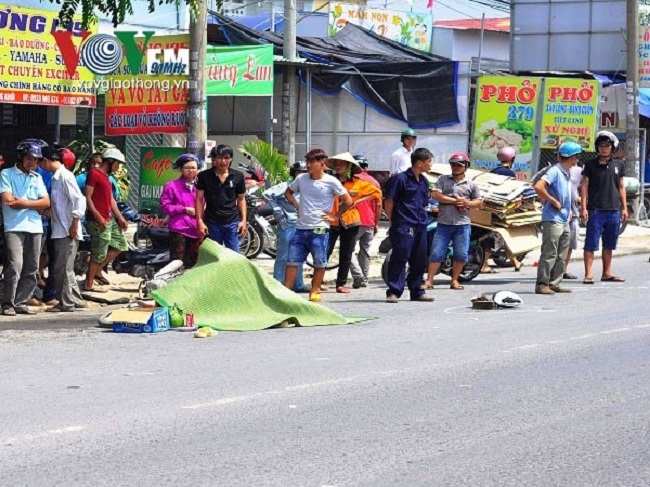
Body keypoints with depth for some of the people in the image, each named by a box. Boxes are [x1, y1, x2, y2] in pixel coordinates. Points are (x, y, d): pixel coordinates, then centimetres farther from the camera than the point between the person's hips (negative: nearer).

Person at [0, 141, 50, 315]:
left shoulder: (37, 178, 19)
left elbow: (46, 202, 8)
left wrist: (24, 202, -6)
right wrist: (35, 204, 0)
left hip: (35, 227, 6)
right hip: (14, 227, -6)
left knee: (31, 269, 3)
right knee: (15, 265, -17)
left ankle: (21, 303, 8)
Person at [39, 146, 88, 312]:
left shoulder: (64, 175, -13)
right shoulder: (56, 176, 13)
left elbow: (79, 200, -19)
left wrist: (74, 224, -19)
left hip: (68, 231, -9)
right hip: (59, 230, 9)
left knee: (62, 268, -5)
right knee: (65, 268, 13)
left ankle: (66, 303, 1)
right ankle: (76, 300, 20)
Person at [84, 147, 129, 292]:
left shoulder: (106, 177, 20)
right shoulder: (94, 174, -10)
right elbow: (87, 197, -16)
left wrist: (120, 218, 13)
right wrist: (98, 217, -22)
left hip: (110, 220, 10)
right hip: (98, 221, -10)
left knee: (120, 246, 13)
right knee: (99, 253, -5)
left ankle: (97, 270, 19)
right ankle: (88, 284, 4)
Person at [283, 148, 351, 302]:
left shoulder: (331, 182, -6)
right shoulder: (301, 179, 6)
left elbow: (348, 201, -2)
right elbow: (288, 193, 24)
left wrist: (334, 216, -1)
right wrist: (297, 207, 11)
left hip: (319, 229, -4)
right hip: (301, 228, 4)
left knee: (319, 262, 3)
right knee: (292, 260, 3)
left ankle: (315, 291, 15)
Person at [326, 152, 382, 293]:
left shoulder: (357, 183, 4)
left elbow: (376, 192, 10)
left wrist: (359, 201, 0)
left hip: (350, 223, 2)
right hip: (331, 222, -2)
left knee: (346, 255, 7)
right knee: (325, 252, -9)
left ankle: (341, 283, 15)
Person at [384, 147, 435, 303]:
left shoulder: (424, 181, 16)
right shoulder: (400, 179, -8)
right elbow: (389, 202, -7)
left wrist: (422, 220, 16)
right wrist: (394, 222, -2)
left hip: (420, 227, 8)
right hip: (404, 227, -8)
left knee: (419, 261, 10)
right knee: (399, 259, -9)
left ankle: (416, 291, 18)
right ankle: (394, 292, -9)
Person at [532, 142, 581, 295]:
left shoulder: (566, 173, 15)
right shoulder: (555, 171, -13)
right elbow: (538, 186, -26)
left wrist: (568, 209, 15)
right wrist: (553, 201, -19)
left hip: (564, 220, 9)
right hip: (553, 220, -9)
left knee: (561, 255, 12)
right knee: (549, 253, -8)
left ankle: (554, 283, 18)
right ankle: (542, 284, -6)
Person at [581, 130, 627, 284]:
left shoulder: (619, 165, 11)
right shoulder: (590, 165, 2)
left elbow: (621, 187, 15)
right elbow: (585, 186, 0)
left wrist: (624, 208, 10)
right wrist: (583, 208, -8)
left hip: (614, 210, 4)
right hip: (596, 210, -3)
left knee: (609, 244, 10)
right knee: (591, 244, -4)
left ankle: (607, 273, 17)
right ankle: (588, 274, -4)